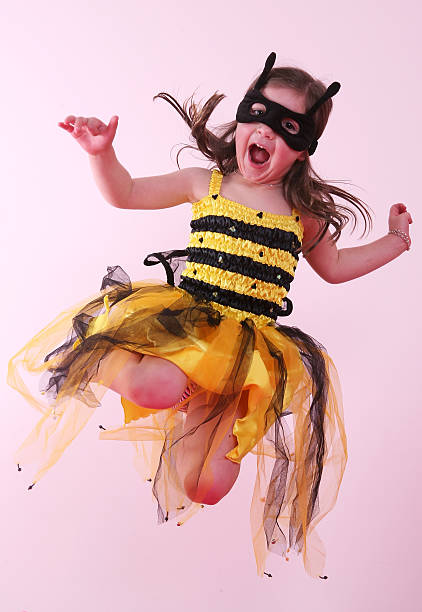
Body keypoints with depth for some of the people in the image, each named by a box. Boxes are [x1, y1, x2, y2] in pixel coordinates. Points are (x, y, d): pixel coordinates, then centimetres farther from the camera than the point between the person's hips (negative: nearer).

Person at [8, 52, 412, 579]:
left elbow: (334, 268, 26)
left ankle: (189, 412, 16)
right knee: (156, 387, -40)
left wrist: (395, 240, 20)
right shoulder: (205, 184, 7)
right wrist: (101, 153, -10)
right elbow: (125, 194, 9)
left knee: (208, 486, -15)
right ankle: (107, 358, -5)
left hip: (248, 340, 1)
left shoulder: (305, 213, 11)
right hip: (183, 314, -1)